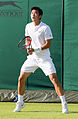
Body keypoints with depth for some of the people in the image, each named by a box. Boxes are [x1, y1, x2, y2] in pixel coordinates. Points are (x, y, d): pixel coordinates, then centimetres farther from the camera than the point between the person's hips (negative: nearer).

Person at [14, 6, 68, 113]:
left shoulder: (45, 28, -13)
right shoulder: (28, 26, 5)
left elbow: (48, 44, -14)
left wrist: (35, 49, -22)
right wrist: (28, 48, 0)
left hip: (44, 58, -5)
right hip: (32, 57, 5)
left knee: (54, 78, -15)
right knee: (21, 78, 1)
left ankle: (64, 104, -9)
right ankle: (20, 103, 20)